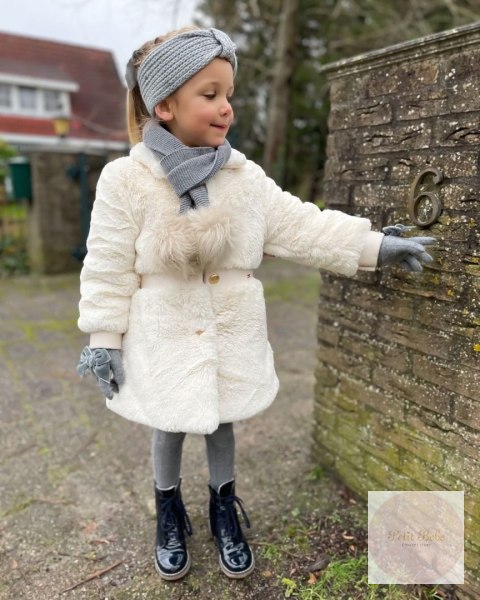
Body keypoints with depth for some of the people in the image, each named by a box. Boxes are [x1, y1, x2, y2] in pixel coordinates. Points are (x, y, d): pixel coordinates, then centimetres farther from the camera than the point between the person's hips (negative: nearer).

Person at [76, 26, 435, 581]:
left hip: (231, 333, 3)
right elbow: (109, 266, -8)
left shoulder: (245, 177, -3)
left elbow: (302, 227, -2)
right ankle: (169, 513, 42)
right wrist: (104, 337, -7)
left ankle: (224, 508, 44)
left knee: (222, 423, 18)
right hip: (165, 335, -2)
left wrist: (373, 245, -6)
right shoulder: (126, 179, -12)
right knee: (169, 428, 16)